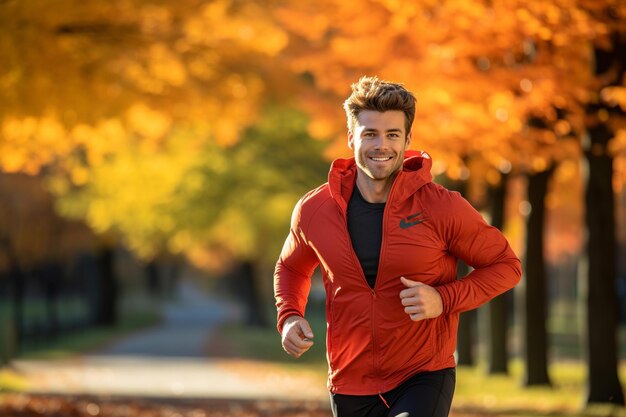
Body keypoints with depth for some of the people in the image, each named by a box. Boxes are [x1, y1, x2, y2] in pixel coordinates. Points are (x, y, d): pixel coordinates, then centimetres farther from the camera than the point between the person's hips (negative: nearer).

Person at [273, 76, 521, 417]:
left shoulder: (442, 208, -11)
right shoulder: (314, 210, -2)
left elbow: (506, 265, -2)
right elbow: (291, 267, 19)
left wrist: (444, 299, -17)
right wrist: (289, 317, -1)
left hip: (425, 377, -4)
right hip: (351, 385, 4)